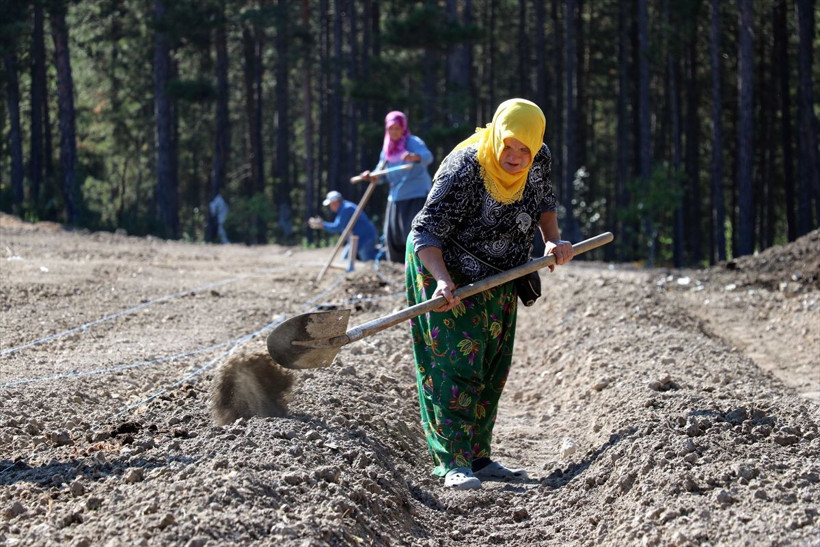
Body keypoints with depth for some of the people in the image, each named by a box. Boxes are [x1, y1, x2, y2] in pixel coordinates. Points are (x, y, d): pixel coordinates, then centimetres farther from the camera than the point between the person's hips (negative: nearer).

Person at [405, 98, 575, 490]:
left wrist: (553, 240, -7)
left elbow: (544, 201, 11)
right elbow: (425, 233, -29)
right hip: (448, 273, -7)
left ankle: (478, 457, 18)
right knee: (456, 362, -14)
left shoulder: (539, 161, -11)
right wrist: (443, 280, -44)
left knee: (492, 368, 10)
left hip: (499, 279, 7)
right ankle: (452, 461, -15)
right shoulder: (464, 171, -30)